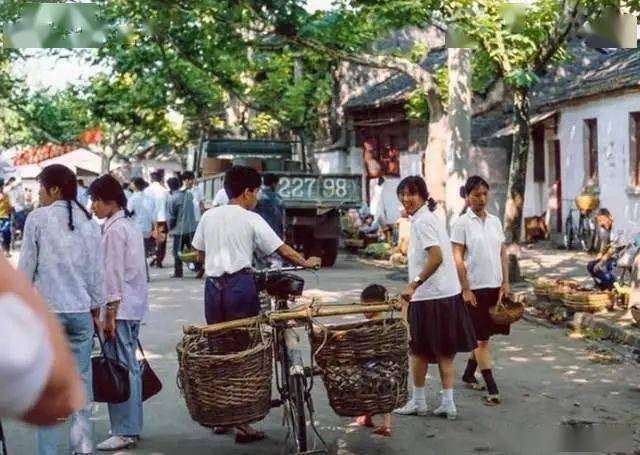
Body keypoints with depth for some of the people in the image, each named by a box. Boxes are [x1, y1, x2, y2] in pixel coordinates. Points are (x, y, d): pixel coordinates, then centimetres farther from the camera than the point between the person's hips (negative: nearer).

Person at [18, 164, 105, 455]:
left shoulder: (38, 218, -7)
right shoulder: (89, 222, 5)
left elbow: (26, 267, -4)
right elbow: (97, 270, 9)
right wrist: (96, 308, 19)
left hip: (46, 309, -3)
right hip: (81, 309, 3)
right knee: (81, 379, 10)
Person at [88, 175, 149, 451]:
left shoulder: (114, 229, -13)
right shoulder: (129, 226, 15)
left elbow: (114, 273, -16)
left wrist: (110, 313, -15)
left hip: (120, 307, -10)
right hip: (134, 306, 10)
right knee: (130, 368, 13)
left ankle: (124, 432, -2)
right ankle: (131, 426, 19)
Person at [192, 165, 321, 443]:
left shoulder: (208, 216, 9)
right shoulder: (251, 219, -5)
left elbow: (199, 256, 15)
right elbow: (283, 250, -4)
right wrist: (307, 263, 12)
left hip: (213, 284, 5)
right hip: (240, 284, -5)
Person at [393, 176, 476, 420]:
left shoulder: (421, 222, -15)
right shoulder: (431, 218, 14)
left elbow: (436, 257, -26)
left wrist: (414, 284, -25)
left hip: (429, 297, -9)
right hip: (447, 293, 9)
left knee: (419, 350, 5)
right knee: (443, 351, 11)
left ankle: (418, 401, 16)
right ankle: (448, 402, 12)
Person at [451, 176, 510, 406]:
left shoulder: (495, 221, 9)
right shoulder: (462, 223, -7)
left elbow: (503, 253, 11)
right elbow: (457, 258, -9)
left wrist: (506, 283, 3)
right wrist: (465, 289, -13)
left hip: (495, 286, 6)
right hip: (475, 288, -5)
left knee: (483, 335, 13)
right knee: (481, 338, -2)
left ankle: (468, 374, 30)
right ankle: (491, 388, -1)